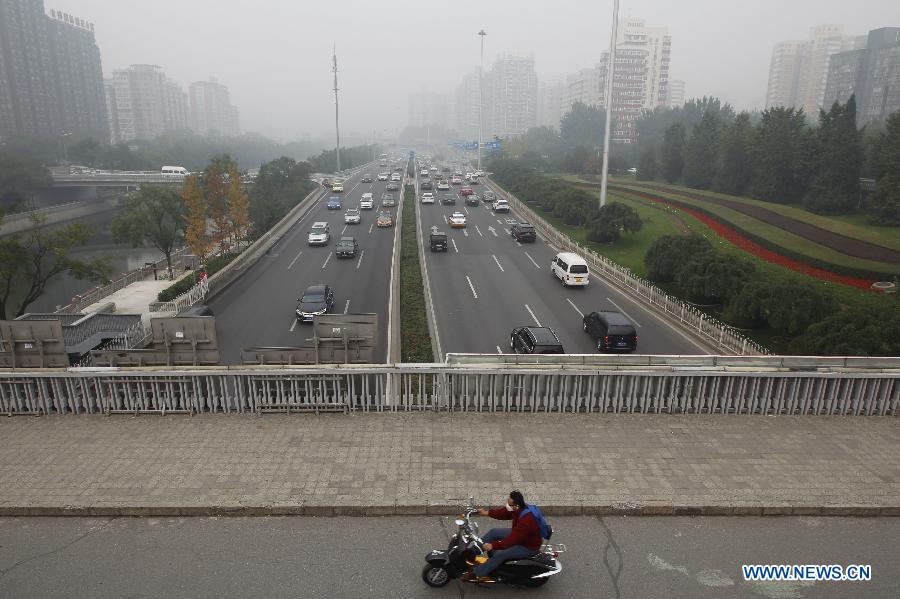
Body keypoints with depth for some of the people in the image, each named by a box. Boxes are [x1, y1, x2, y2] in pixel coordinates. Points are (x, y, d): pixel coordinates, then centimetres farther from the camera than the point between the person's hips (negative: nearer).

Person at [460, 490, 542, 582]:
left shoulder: (526, 520, -38)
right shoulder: (520, 508, -13)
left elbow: (512, 540, -34)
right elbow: (504, 512, 2)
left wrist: (493, 545, -31)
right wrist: (487, 513, -4)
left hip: (529, 546, -9)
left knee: (500, 554, -20)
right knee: (494, 532, 6)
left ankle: (476, 573, -5)